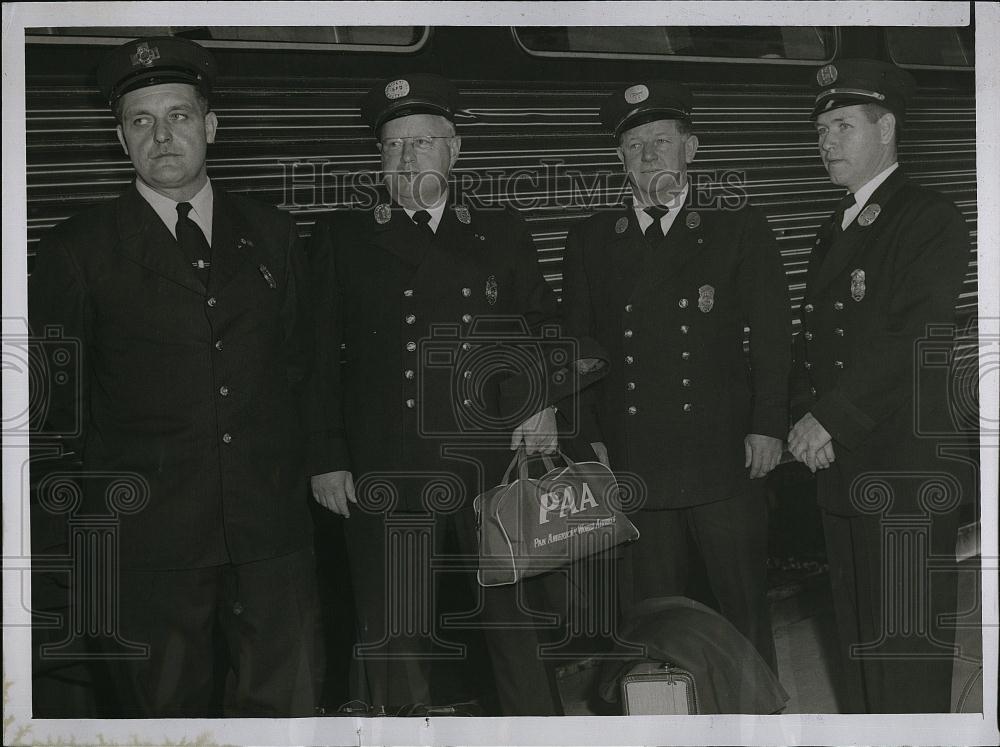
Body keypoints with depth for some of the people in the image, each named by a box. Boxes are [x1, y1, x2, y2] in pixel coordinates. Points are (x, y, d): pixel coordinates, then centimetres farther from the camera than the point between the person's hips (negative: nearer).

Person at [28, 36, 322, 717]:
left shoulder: (272, 234, 11)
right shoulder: (78, 251, 1)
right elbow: (56, 401, 5)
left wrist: (285, 468, 9)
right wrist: (115, 484, 3)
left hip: (272, 526, 2)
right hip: (148, 535, -2)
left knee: (288, 705, 4)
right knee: (168, 713, 8)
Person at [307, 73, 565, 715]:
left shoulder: (502, 232, 13)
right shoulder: (342, 237, 8)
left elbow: (545, 327, 18)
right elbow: (321, 355, 5)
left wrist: (543, 402, 1)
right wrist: (328, 458, -1)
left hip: (497, 467, 1)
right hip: (387, 478, -1)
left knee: (520, 626, 5)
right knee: (396, 639, 4)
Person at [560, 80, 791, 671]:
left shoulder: (741, 229, 6)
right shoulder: (591, 240, 12)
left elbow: (773, 335, 3)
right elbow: (575, 345, 12)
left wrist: (768, 425, -5)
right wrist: (587, 437, 4)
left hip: (726, 461, -2)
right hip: (631, 465, 2)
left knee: (745, 610, 4)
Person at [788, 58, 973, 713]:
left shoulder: (932, 219, -7)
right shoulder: (836, 233, 20)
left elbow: (917, 341, -17)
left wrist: (832, 418, -16)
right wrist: (807, 418, 1)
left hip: (906, 473, -8)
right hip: (841, 472, 8)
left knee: (906, 654, -5)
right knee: (858, 644, 14)